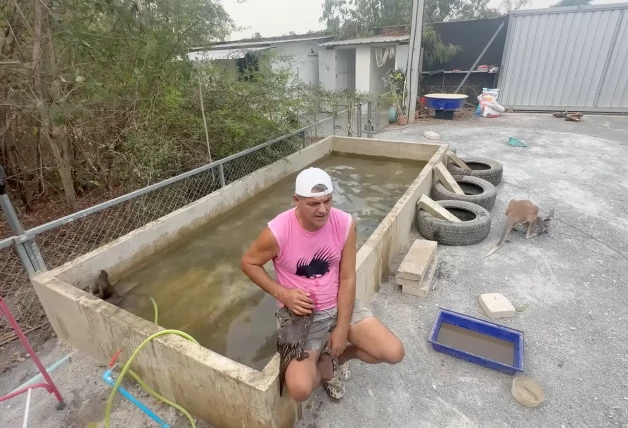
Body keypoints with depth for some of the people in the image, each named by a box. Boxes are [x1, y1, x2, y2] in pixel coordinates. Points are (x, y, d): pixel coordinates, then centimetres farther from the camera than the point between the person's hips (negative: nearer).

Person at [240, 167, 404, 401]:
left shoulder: (345, 224, -15)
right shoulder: (278, 232, -24)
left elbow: (347, 278, -9)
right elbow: (248, 262, -7)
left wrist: (342, 328, -11)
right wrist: (282, 294, -18)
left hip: (340, 304, 3)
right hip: (300, 312, -2)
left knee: (394, 353, -7)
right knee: (300, 389, -20)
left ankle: (335, 355, 20)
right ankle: (324, 364, 17)